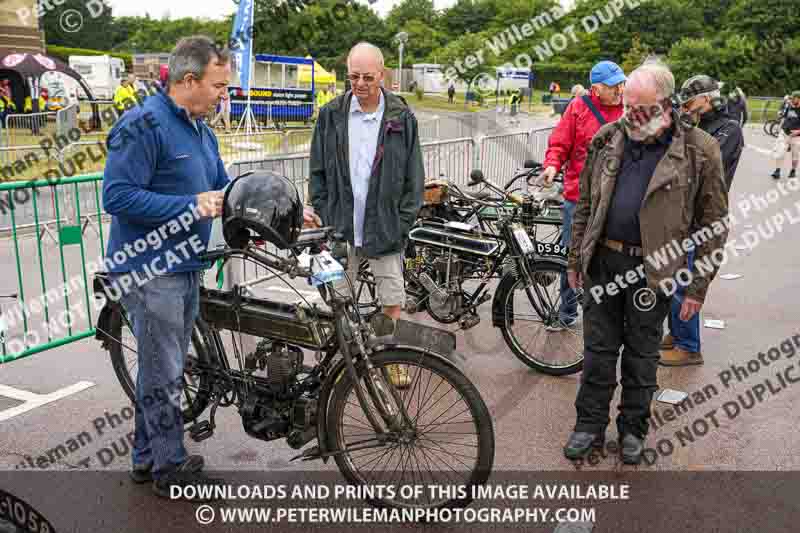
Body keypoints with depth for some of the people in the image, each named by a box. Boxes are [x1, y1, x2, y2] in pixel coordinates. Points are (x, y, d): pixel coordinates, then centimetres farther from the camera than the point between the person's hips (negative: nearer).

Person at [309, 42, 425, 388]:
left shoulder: (402, 118, 0)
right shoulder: (331, 116, 3)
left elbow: (414, 178, 2)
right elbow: (318, 174, 7)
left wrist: (403, 224, -4)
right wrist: (324, 219, 1)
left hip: (385, 229, -1)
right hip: (341, 227, 1)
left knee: (393, 299, 4)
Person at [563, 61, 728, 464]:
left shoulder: (699, 151, -8)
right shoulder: (607, 140, 3)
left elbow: (714, 225, -4)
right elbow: (585, 205, 10)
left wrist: (698, 286, -6)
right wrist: (575, 259, 10)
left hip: (654, 269, -2)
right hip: (603, 261, 3)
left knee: (641, 355, 12)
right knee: (598, 350, 10)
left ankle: (633, 429, 29)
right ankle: (590, 424, 25)